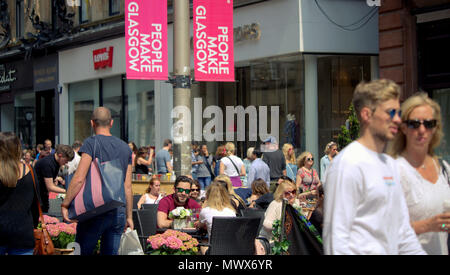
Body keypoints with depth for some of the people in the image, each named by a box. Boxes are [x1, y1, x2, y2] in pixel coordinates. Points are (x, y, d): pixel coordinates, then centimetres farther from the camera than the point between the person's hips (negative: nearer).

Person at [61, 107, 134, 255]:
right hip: (119, 212, 5)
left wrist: (65, 204, -9)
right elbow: (127, 187, 12)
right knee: (111, 252, 9)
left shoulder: (91, 143, -6)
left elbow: (79, 179, -15)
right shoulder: (125, 147, 11)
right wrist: (129, 216, 18)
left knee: (83, 251, 3)